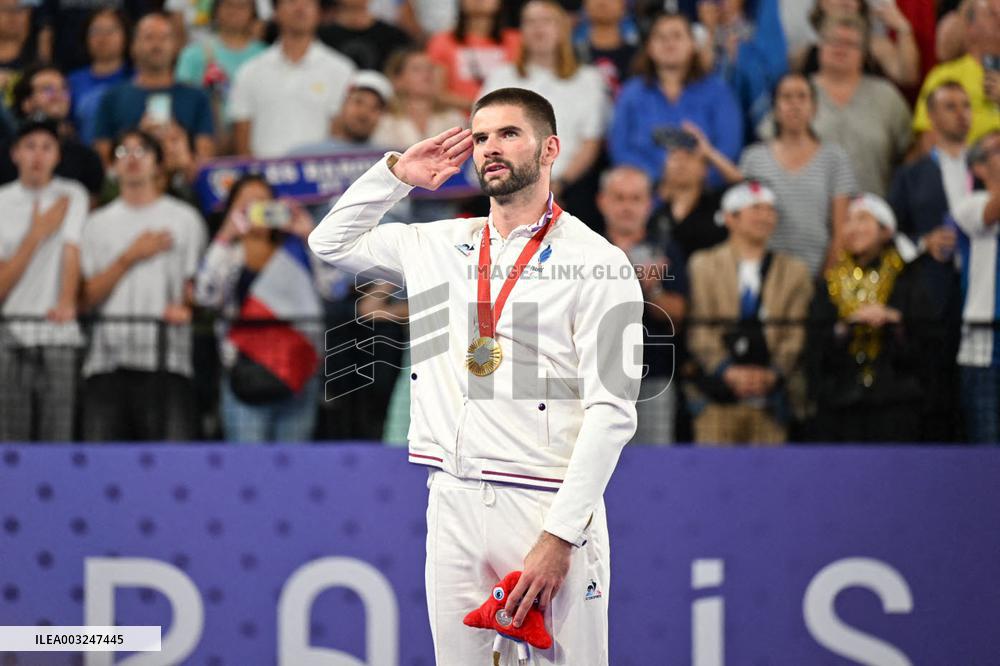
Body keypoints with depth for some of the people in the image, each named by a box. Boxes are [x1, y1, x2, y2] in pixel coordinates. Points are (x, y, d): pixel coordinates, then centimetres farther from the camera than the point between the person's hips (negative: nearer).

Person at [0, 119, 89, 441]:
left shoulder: (72, 196, 7)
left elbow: (72, 251, -8)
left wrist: (67, 301, -26)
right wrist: (37, 233, -7)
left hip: (59, 334, 0)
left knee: (59, 437, -6)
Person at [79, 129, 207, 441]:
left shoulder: (185, 219, 14)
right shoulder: (98, 224, 18)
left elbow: (196, 284, 10)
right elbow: (88, 297, 8)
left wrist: (185, 308, -12)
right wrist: (130, 256, -3)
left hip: (166, 355, -2)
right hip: (108, 359, 2)